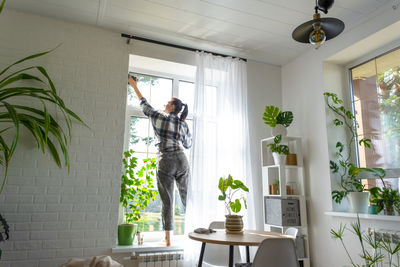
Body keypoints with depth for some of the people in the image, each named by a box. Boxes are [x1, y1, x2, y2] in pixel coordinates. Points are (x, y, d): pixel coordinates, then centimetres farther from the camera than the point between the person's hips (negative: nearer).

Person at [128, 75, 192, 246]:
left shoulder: (159, 117, 1)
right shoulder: (183, 124, 10)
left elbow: (144, 104, 15)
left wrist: (134, 86, 28)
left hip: (165, 162, -3)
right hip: (181, 161, 4)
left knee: (167, 202, 2)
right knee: (187, 199, 10)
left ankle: (168, 240, 7)